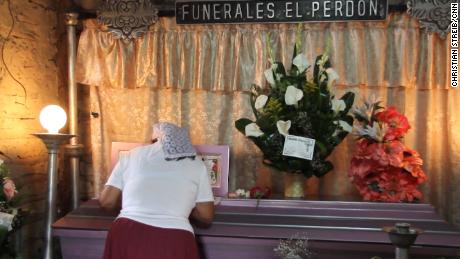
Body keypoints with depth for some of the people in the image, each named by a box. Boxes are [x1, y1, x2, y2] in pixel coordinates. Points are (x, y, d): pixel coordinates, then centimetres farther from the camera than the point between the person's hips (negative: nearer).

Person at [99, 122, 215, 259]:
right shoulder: (196, 164, 12)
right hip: (174, 242, -1)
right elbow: (206, 216, 9)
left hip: (128, 236, 1)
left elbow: (107, 201, 10)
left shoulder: (132, 155, 13)